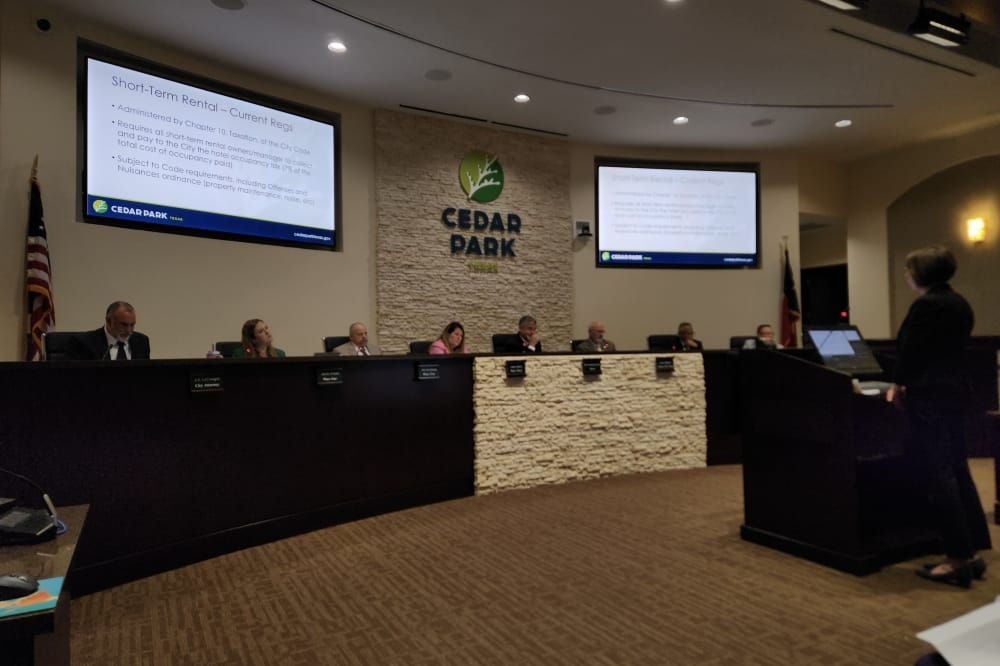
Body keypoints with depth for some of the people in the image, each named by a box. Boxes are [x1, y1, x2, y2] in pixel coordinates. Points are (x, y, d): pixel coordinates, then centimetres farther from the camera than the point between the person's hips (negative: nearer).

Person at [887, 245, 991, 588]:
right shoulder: (960, 304, 13)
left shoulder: (925, 304, -15)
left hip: (930, 398, -9)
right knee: (957, 472, 14)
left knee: (938, 477, -4)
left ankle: (958, 560, 1)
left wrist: (898, 385, 3)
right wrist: (910, 383, 19)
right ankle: (972, 551, 20)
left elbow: (909, 351, -14)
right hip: (954, 393, 9)